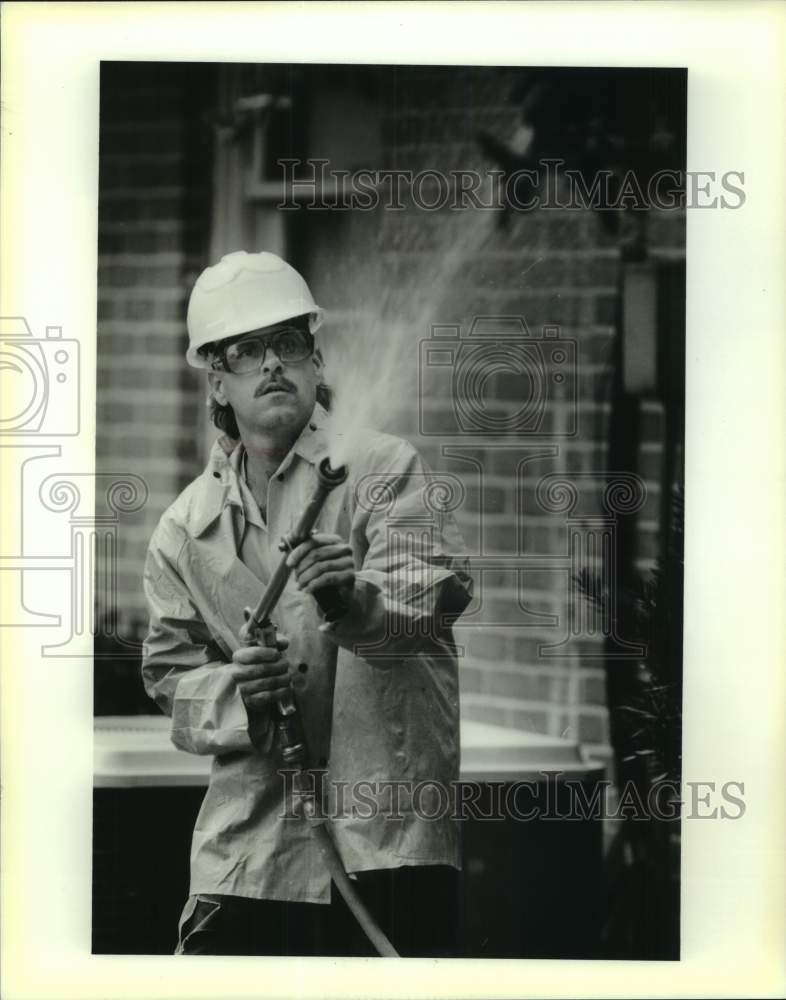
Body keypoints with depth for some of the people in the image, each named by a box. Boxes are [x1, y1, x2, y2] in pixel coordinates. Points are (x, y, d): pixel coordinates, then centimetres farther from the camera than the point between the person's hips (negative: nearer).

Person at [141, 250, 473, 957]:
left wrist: (357, 602, -38)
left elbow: (438, 586, -16)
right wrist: (236, 694, -13)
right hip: (250, 835, 3)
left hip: (387, 825, -3)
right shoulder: (186, 526, 12)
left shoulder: (382, 467, 0)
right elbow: (171, 672, 10)